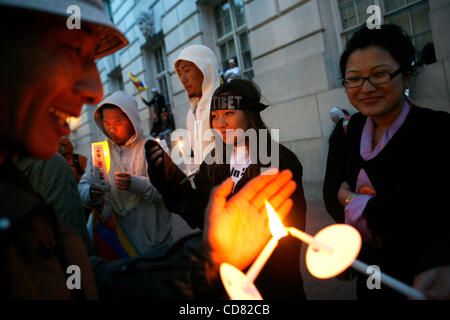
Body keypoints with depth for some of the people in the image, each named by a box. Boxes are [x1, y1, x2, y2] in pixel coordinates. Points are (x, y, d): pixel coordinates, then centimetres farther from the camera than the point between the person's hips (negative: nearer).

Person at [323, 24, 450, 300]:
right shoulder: (346, 133, 0)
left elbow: (402, 211, -27)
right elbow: (331, 197, -5)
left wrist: (350, 201, -11)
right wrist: (373, 207, -21)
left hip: (422, 281, -5)